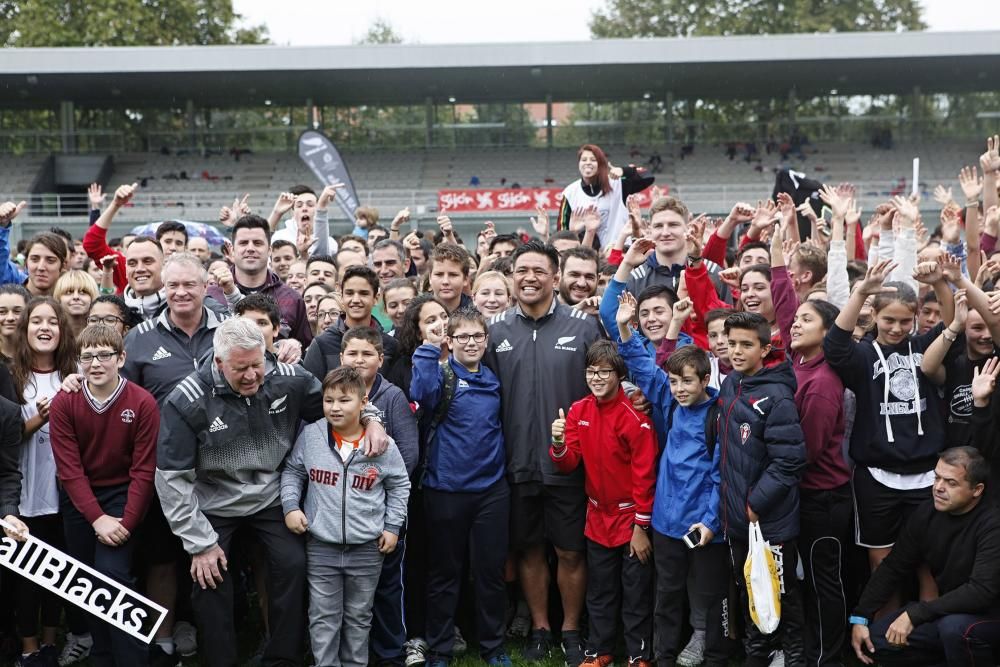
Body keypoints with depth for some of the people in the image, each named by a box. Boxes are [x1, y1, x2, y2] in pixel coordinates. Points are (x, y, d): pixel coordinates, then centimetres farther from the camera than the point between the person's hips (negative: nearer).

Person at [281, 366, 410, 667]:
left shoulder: (382, 444, -7)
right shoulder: (310, 435, -6)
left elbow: (399, 485, 6)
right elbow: (292, 471, 9)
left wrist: (393, 526, 3)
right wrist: (290, 505, -4)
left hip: (367, 549, 0)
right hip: (320, 546, 0)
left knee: (359, 617, 16)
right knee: (323, 618, 7)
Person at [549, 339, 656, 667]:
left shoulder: (635, 417, -18)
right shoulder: (578, 411, -1)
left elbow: (644, 476, -15)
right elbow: (568, 465, -3)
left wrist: (641, 527, -13)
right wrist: (559, 444, -24)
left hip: (631, 521, -5)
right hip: (598, 519, 5)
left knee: (636, 595, 7)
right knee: (599, 592, 18)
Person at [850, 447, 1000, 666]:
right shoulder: (928, 512, -3)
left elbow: (982, 590, -31)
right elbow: (894, 567, 4)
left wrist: (914, 615, -30)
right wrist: (860, 618, -4)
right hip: (949, 611, 7)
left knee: (955, 626, -38)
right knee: (874, 639, -7)